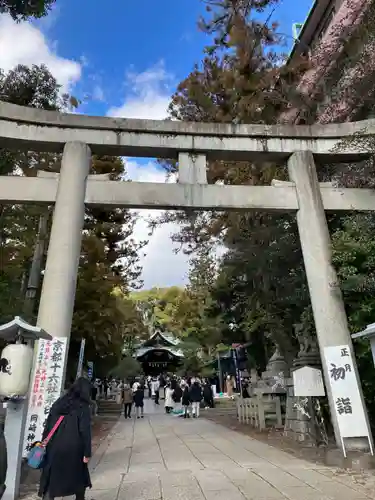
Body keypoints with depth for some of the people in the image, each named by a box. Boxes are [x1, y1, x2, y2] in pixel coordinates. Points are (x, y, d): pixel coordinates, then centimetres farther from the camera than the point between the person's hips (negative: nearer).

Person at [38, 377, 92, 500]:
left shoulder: (59, 402, 1)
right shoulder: (83, 407, -13)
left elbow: (48, 425, 6)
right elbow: (85, 431, -13)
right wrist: (87, 453, -6)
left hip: (54, 446, 4)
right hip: (73, 448, -3)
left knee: (52, 476, 16)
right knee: (79, 475, 18)